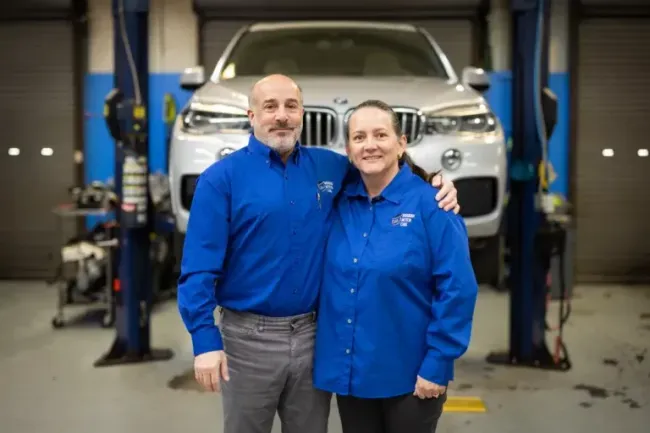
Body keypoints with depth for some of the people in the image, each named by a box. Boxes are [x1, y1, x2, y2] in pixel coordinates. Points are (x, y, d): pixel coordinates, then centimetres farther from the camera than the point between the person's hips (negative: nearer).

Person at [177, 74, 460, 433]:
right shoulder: (222, 178, -8)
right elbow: (199, 269, -11)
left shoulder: (330, 167, 4)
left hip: (314, 334, 4)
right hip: (249, 338, -3)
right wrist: (205, 341, -18)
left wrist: (437, 187, -1)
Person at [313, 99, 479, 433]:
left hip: (409, 375, -4)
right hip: (348, 370, 5)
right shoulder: (339, 203, 2)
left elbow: (457, 288, -14)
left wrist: (437, 365, -15)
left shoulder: (429, 204, -12)